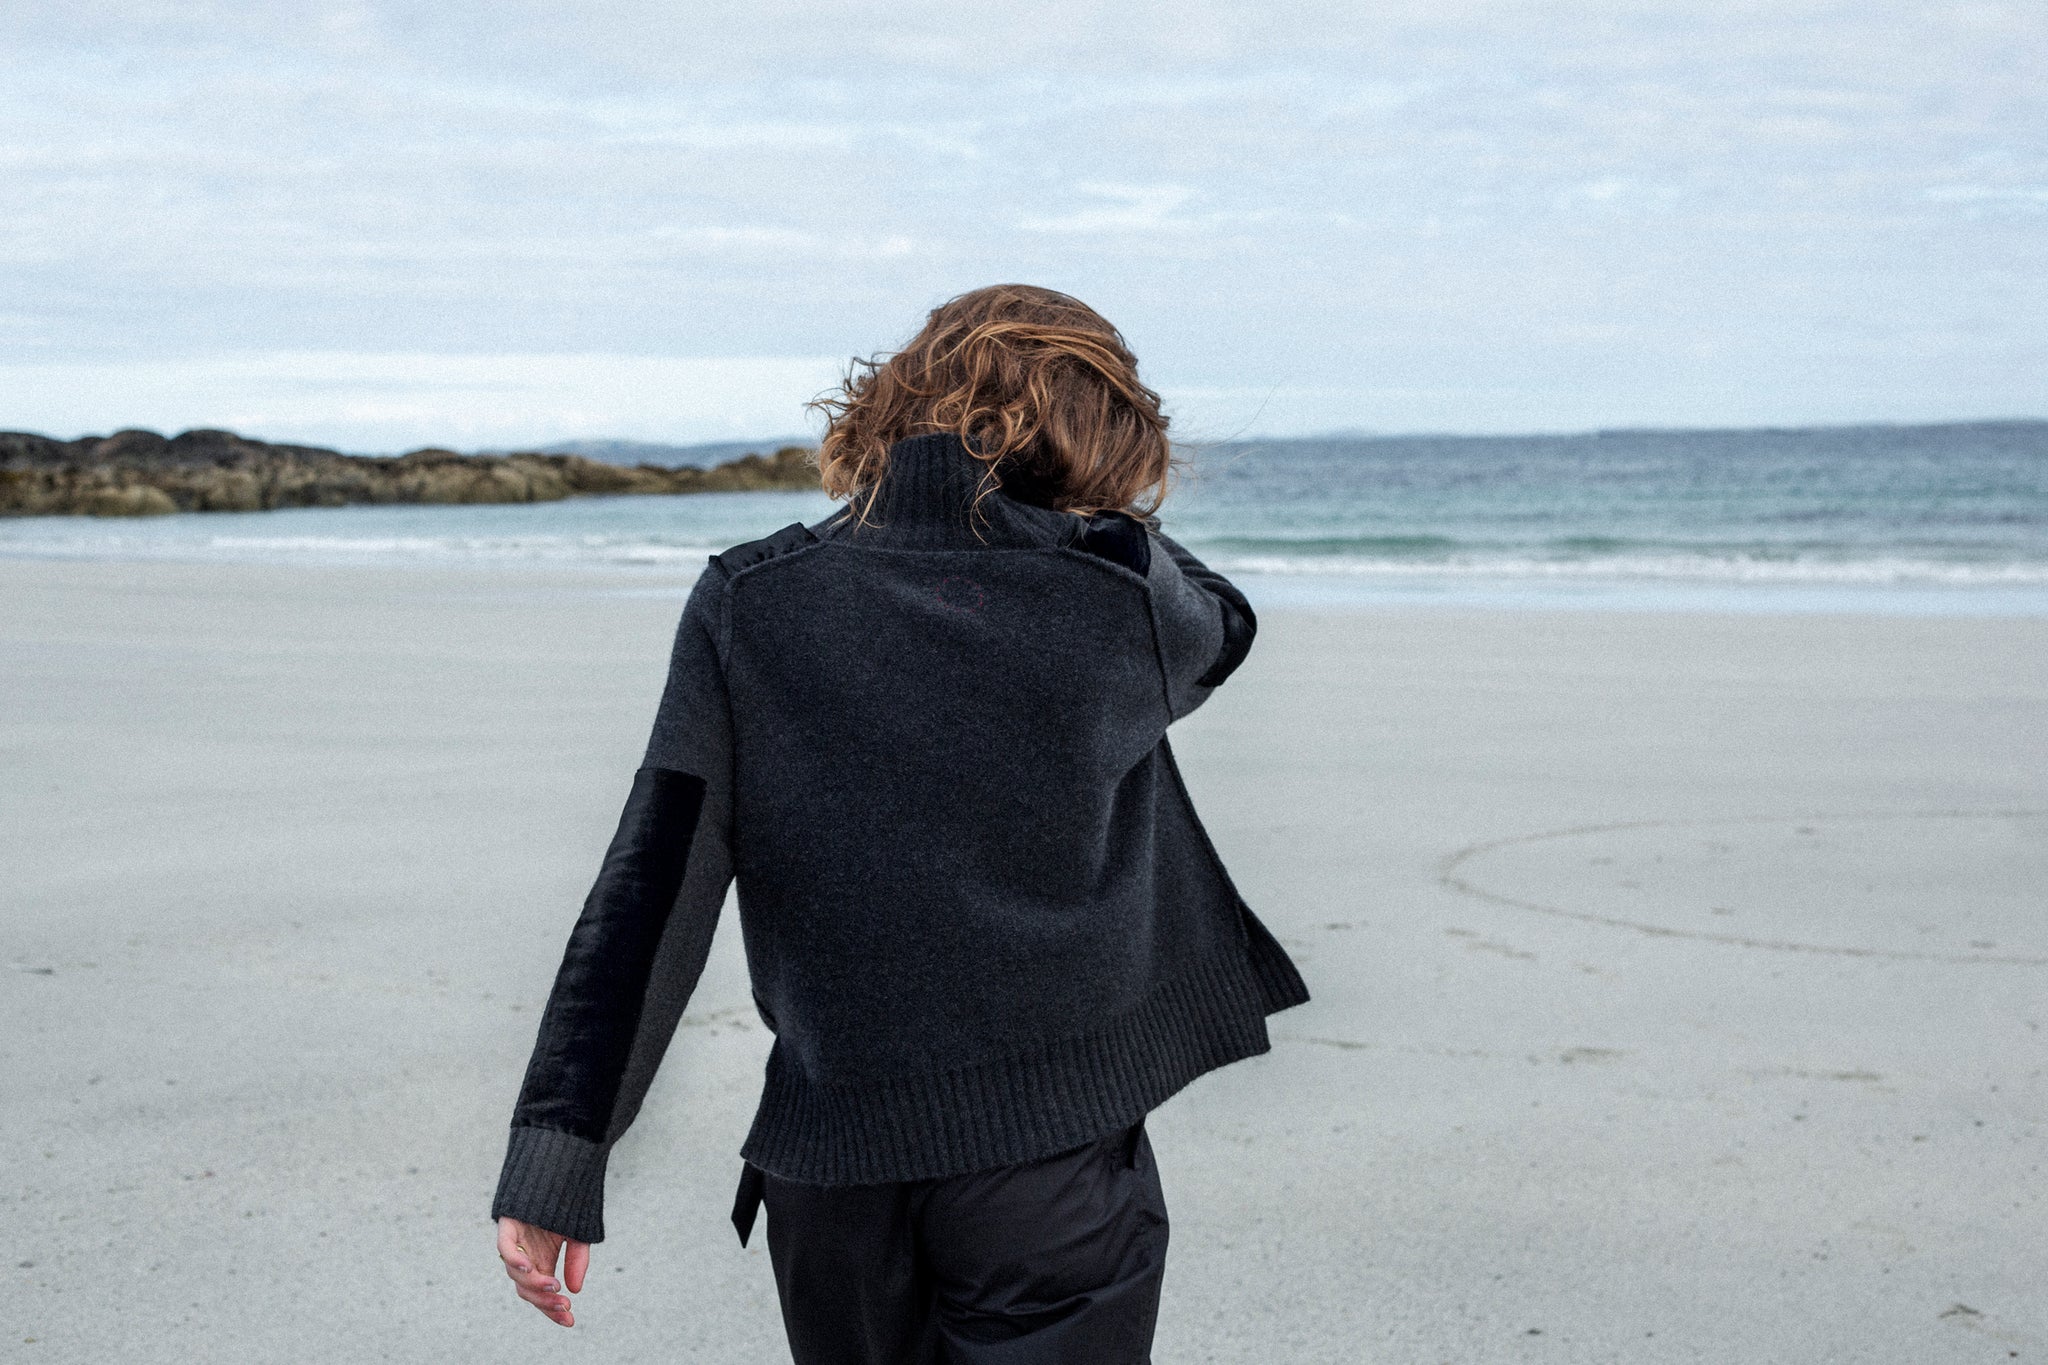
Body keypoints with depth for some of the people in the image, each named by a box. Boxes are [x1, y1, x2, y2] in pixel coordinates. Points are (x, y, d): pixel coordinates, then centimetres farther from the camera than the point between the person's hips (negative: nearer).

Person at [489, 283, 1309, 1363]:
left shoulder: (747, 609, -4)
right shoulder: (1116, 599, -8)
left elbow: (647, 903, -6)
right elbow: (1220, 624, 18)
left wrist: (554, 1158, -3)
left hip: (833, 1179, 3)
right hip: (1053, 1162, -2)